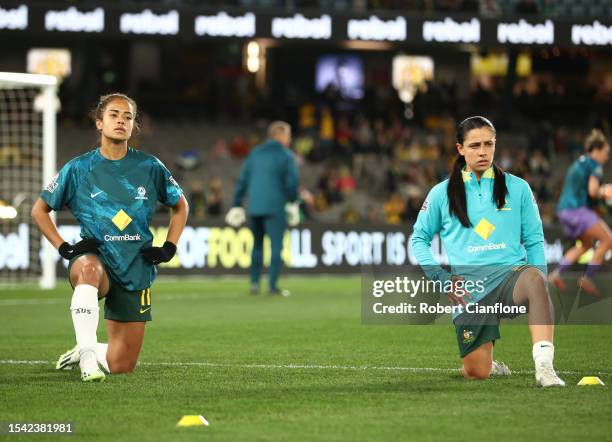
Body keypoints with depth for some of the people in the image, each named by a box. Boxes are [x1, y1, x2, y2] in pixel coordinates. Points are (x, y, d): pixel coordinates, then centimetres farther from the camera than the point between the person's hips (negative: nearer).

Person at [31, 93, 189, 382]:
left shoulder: (150, 168, 3)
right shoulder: (78, 169, -1)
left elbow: (180, 206, 19)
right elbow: (39, 210, 9)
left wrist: (169, 248, 6)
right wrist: (64, 248, -3)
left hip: (136, 271, 2)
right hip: (95, 258, -2)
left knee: (121, 366, 2)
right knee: (88, 268, -43)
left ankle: (84, 353, 36)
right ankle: (87, 353, -41)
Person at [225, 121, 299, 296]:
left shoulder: (255, 154, 13)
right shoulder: (286, 155, -2)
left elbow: (242, 181, 10)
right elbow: (292, 182, -10)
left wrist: (237, 205, 11)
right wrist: (293, 204, 1)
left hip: (254, 208, 5)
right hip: (275, 208, -5)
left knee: (257, 245, 15)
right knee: (276, 246, 0)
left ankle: (254, 283, 11)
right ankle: (273, 286, -5)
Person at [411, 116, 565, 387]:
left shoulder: (517, 188, 8)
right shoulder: (442, 194, 7)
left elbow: (534, 240, 11)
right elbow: (419, 239, 16)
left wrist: (538, 288, -3)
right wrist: (442, 278, 2)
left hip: (510, 274, -1)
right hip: (468, 288, 1)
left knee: (534, 279, -39)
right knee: (476, 374, -3)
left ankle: (544, 367, -46)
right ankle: (490, 364, 36)